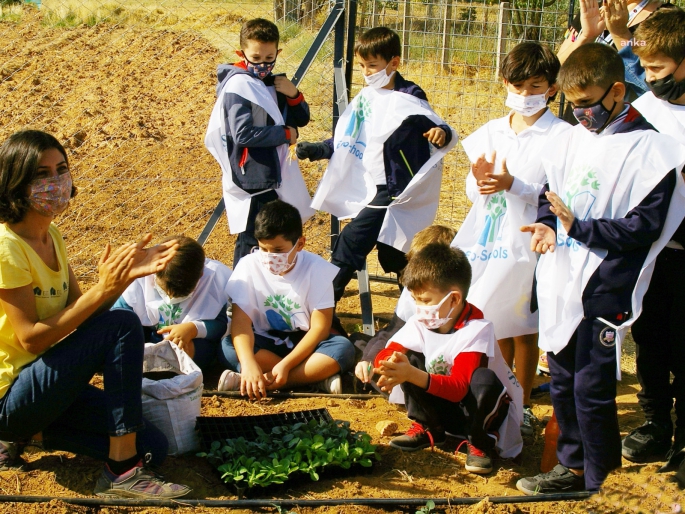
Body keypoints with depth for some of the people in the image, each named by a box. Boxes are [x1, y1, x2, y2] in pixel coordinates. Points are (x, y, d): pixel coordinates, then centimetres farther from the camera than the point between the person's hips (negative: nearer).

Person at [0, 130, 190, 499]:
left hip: (42, 379, 9)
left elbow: (80, 313, 5)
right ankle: (123, 472, -19)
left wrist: (127, 275, -11)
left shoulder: (51, 236, 7)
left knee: (152, 446, -1)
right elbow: (31, 338, -23)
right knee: (123, 326, -24)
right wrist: (102, 290, -27)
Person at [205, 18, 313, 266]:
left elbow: (302, 119, 15)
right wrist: (285, 134, -15)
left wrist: (294, 95, -5)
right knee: (251, 243, -4)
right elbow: (243, 134, -24)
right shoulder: (238, 86, -14)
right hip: (252, 179, -8)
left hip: (276, 176, 9)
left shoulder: (275, 83, 10)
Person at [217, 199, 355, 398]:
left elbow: (320, 327, -17)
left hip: (304, 343, -1)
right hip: (265, 343, 1)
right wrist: (249, 363, -40)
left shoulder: (317, 269, -16)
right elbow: (241, 320, -21)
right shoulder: (248, 266, -13)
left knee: (343, 348, -30)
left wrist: (285, 365, -30)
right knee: (228, 347, -29)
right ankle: (318, 377, -28)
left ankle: (265, 381, -30)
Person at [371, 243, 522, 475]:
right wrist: (390, 367, -39)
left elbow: (459, 388, -37)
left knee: (483, 379, -37)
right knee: (409, 360, -14)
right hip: (446, 407, 5)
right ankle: (428, 429, 3)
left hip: (488, 407, -5)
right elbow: (387, 353, -13)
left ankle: (480, 442, -10)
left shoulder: (476, 330, -28)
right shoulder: (420, 322, -10)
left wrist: (415, 376, -52)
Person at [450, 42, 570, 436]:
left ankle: (524, 407, 20)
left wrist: (513, 184, -21)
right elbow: (473, 191, 10)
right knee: (496, 326, 14)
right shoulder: (491, 132, 9)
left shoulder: (560, 136, -8)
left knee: (524, 329, 5)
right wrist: (479, 181, -12)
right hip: (488, 238, 5)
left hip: (528, 241, -5)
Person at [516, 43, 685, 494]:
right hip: (561, 284, 7)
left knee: (592, 390, -2)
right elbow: (550, 189, 19)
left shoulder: (649, 149, -12)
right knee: (563, 383, 18)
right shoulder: (574, 138, 8)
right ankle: (572, 468, 34)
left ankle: (600, 486, 13)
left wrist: (579, 227, -20)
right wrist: (546, 222, -2)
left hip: (603, 291, -7)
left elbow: (645, 225, -16)